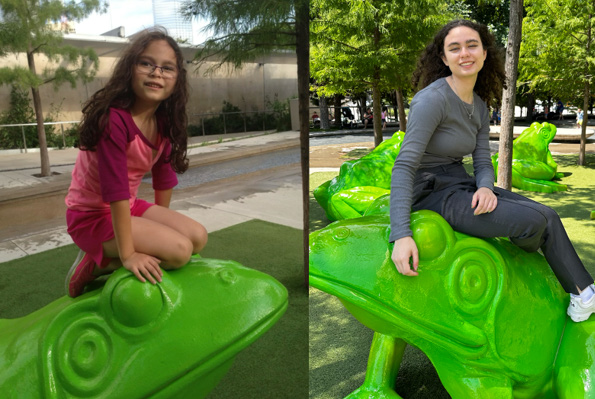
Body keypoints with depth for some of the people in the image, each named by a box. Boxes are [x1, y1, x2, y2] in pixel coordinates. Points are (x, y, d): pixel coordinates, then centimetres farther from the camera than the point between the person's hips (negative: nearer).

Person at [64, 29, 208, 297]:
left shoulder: (164, 122, -2)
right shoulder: (114, 119, -26)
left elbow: (164, 174, 6)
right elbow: (115, 189, -28)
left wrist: (162, 222, 10)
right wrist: (128, 254, -27)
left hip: (128, 206, 8)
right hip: (92, 215, -8)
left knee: (198, 237, -3)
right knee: (179, 250, -21)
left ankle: (108, 259, 5)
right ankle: (95, 265, -1)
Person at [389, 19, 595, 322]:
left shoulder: (481, 106, 7)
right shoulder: (432, 99, -19)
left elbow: (483, 162, 7)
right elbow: (404, 166, -27)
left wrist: (485, 187, -19)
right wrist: (401, 235, -35)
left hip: (461, 186, 9)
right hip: (431, 194, -9)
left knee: (549, 217, 2)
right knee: (534, 221, -16)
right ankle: (526, 250, 22)